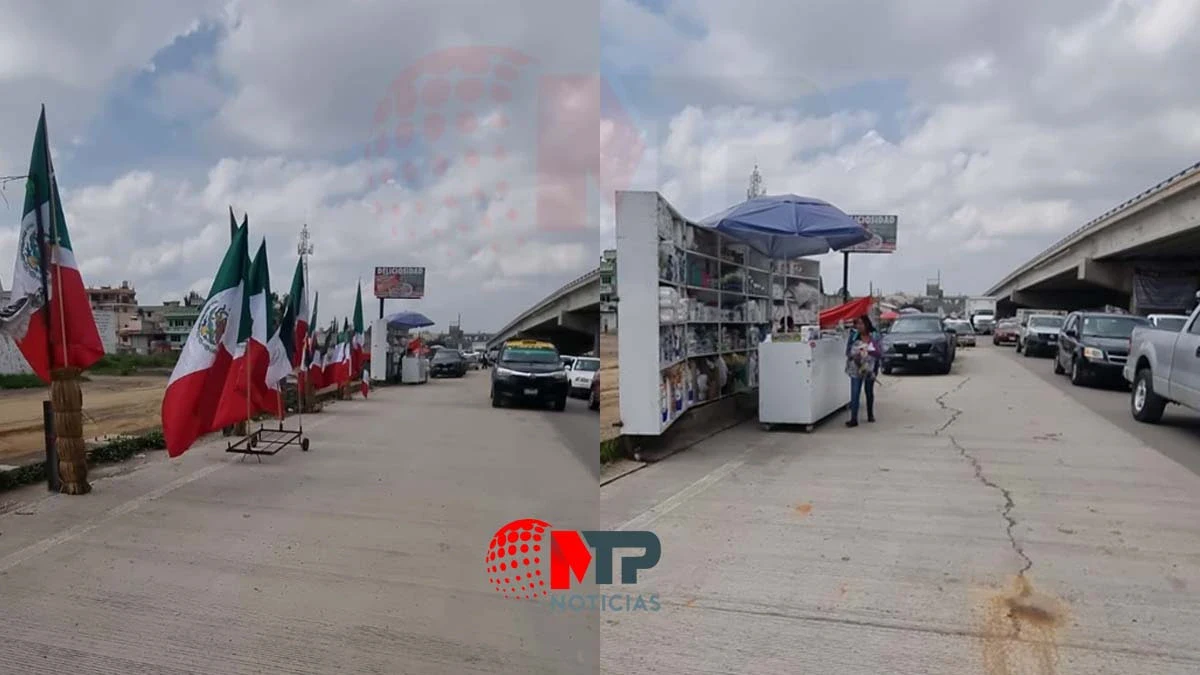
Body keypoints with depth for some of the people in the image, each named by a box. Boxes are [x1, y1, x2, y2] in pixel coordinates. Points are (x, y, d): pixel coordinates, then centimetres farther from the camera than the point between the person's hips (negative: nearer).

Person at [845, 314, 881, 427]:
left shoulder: (874, 336, -4)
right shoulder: (854, 335, -3)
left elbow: (878, 352, -6)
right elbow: (848, 351, 0)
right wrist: (854, 356, -19)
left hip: (869, 368, 1)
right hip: (856, 368, -1)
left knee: (869, 392, 16)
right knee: (855, 393, -10)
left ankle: (870, 415, 32)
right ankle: (853, 419, -11)